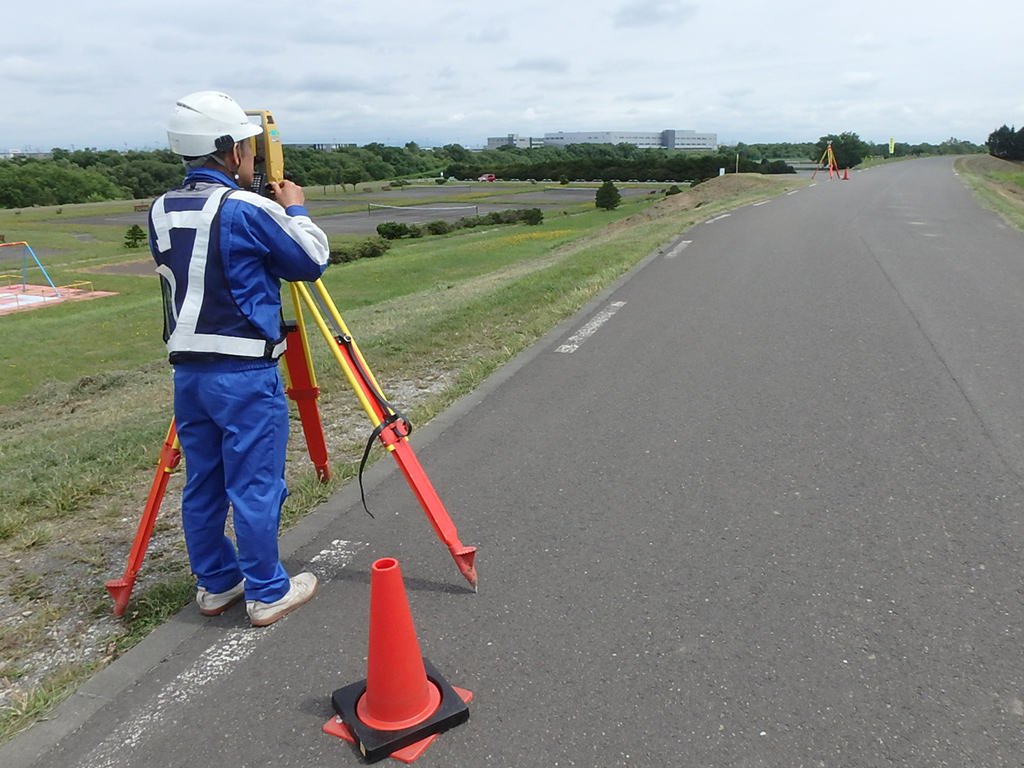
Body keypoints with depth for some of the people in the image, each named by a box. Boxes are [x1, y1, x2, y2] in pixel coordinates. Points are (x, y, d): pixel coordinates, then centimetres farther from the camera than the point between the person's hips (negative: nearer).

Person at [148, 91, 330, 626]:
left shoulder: (161, 211, 7)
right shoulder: (248, 210, -13)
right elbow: (312, 261, -4)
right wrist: (296, 210, 12)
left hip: (187, 371, 7)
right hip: (245, 373, -7)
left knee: (202, 484, 15)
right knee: (256, 486, 3)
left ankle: (215, 584, 29)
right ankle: (267, 593, 16)